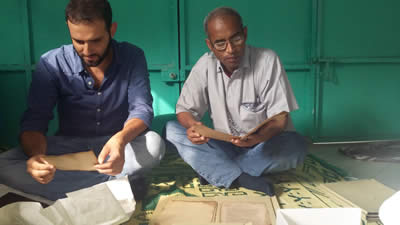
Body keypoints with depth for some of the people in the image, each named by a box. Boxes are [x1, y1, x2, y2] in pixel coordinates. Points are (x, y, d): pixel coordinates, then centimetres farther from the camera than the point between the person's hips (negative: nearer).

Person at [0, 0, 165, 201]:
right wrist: (36, 154, -38)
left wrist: (120, 139, -41)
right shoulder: (51, 63, -12)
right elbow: (34, 120, -14)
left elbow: (142, 108, -18)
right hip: (69, 147, 2)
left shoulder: (132, 58, -11)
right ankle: (116, 183, -25)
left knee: (154, 144, -33)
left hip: (115, 145, -1)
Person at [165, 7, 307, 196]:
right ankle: (241, 179, -27)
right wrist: (193, 126, -29)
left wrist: (258, 137, -38)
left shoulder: (267, 61, -14)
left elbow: (279, 118, -16)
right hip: (223, 147, 2)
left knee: (295, 146, -32)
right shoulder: (205, 65, -5)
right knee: (172, 130, -17)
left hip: (262, 146, -2)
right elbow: (185, 109, -4)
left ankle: (214, 170, -19)